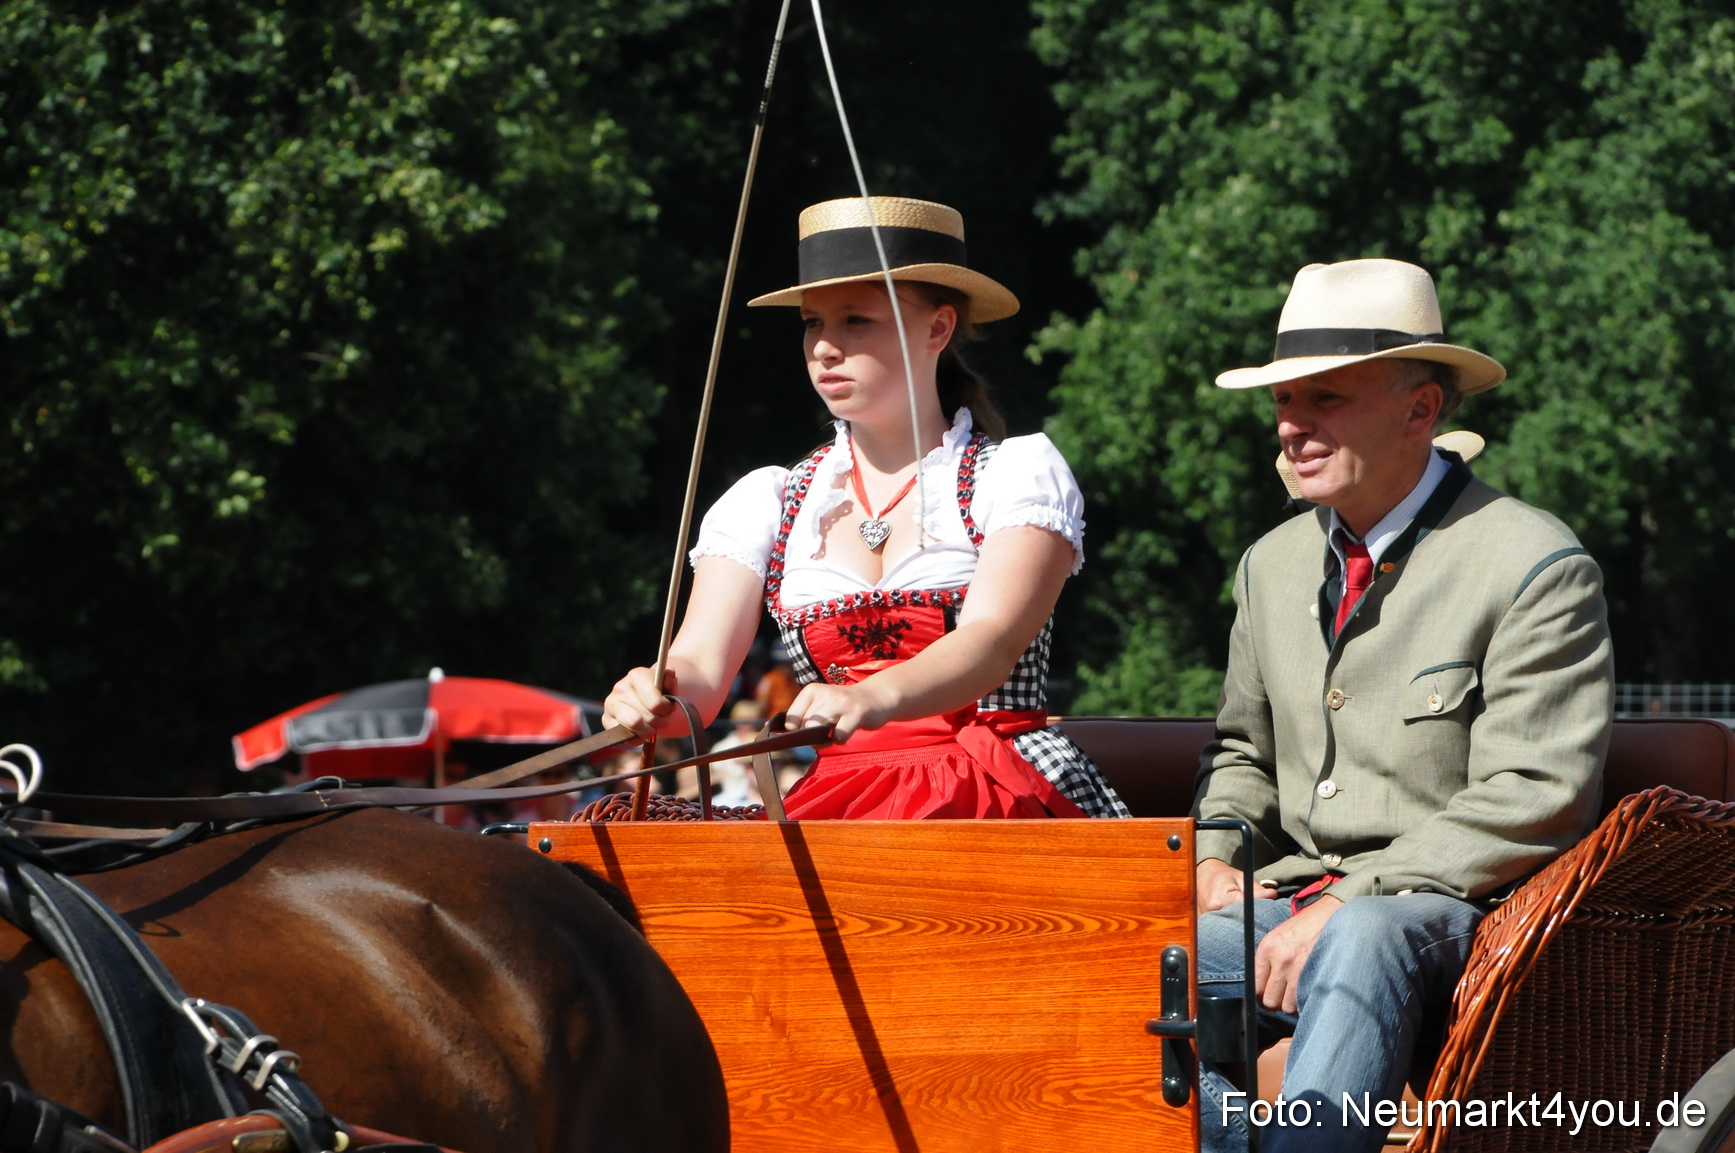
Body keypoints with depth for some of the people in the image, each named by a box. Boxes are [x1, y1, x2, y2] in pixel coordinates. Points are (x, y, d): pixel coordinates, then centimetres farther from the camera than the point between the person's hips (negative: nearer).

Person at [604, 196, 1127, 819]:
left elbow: (991, 642, -15)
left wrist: (875, 697, -37)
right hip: (835, 799, 4)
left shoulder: (1021, 472, 4)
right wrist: (655, 700, -23)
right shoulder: (766, 503, 16)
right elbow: (700, 667, 3)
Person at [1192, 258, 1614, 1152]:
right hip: (1292, 901, 6)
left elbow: (1530, 806, -13)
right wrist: (1214, 859, 5)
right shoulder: (1272, 564, 17)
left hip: (1451, 917, -6)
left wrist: (1347, 905, -20)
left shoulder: (1537, 569, -6)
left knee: (1362, 944, -41)